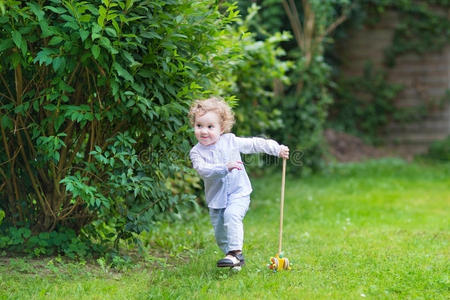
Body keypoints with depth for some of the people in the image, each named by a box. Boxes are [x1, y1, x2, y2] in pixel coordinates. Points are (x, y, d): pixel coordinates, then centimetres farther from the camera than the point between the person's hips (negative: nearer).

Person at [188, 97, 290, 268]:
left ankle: (235, 252, -29)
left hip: (238, 193, -2)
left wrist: (277, 149, 2)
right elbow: (203, 170, -24)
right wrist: (225, 168, -37)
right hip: (216, 198, 2)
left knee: (231, 214, -30)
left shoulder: (230, 141, -4)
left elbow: (255, 144, 6)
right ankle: (236, 259, 25)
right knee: (220, 235, 6)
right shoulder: (196, 152, -7)